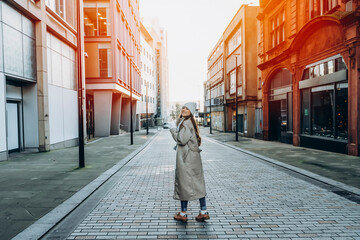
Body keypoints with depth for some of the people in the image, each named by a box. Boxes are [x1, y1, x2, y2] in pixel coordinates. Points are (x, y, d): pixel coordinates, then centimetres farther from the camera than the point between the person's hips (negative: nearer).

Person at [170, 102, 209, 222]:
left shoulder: (186, 123, -15)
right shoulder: (190, 122, 14)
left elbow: (182, 140, -21)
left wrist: (173, 131, -6)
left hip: (186, 158, -9)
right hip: (193, 157, 9)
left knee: (184, 182, 1)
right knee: (197, 182, 10)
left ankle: (183, 214, 13)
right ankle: (203, 212, 17)